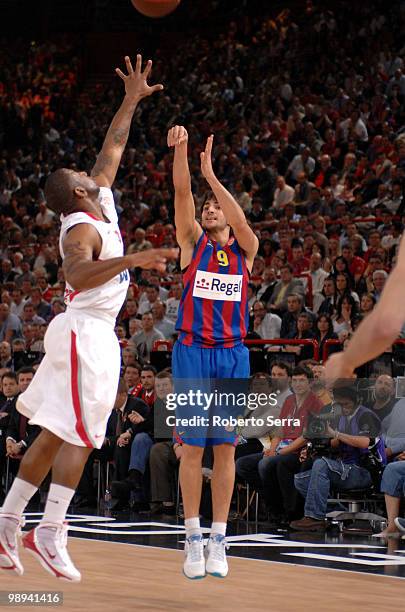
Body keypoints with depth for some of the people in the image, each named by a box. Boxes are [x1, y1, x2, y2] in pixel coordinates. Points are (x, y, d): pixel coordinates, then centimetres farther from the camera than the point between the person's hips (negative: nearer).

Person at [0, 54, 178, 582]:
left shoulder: (102, 201, 10)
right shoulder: (81, 228, -17)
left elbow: (112, 148, 23)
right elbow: (77, 274, -37)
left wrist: (132, 100, 22)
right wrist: (132, 259, -46)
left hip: (94, 333, 10)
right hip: (86, 332, -10)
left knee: (54, 435, 10)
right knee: (79, 435, -13)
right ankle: (51, 532, -16)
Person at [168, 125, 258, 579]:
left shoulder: (245, 249, 9)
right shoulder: (193, 242, 8)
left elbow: (241, 222, -13)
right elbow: (182, 195, -7)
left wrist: (211, 175, -20)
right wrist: (180, 151, -22)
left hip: (232, 355, 1)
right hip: (192, 352, -1)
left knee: (225, 448, 2)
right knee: (192, 446, -2)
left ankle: (219, 540, 5)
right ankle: (193, 537, 3)